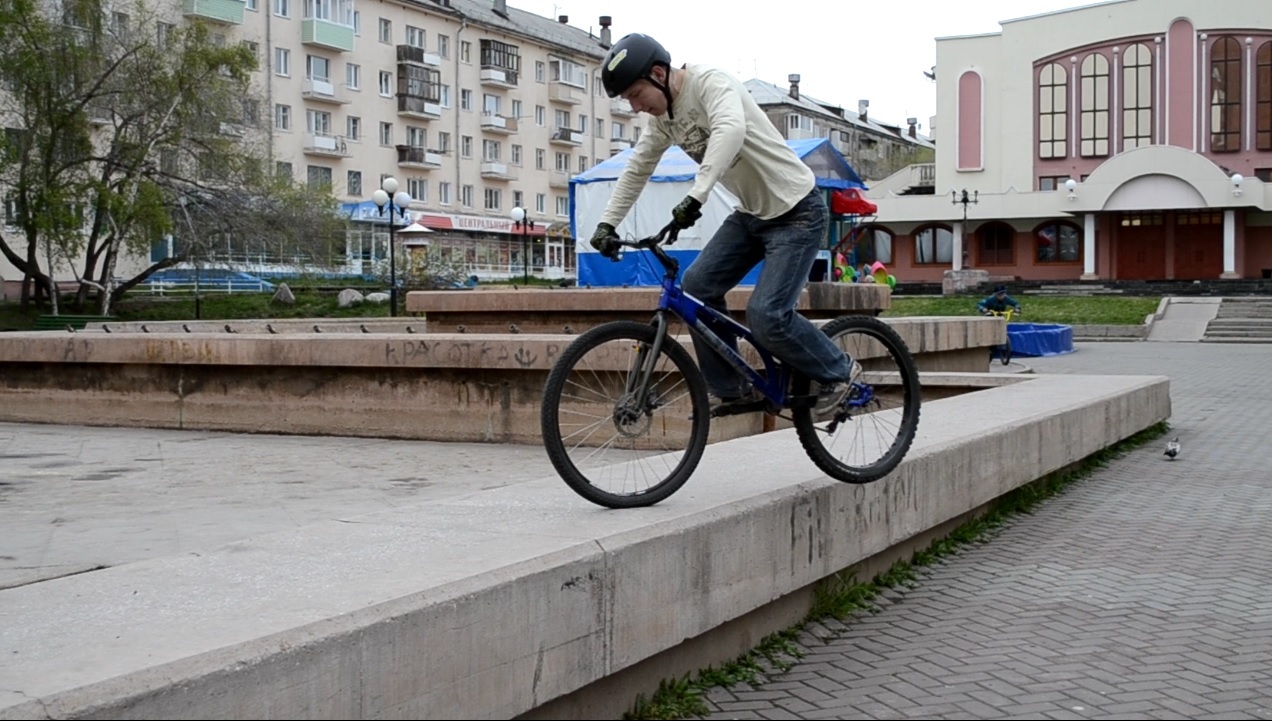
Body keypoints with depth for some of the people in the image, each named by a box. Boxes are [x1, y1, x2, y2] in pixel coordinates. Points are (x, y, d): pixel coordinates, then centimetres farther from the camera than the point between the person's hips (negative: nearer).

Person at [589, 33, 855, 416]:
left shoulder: (710, 82, -23)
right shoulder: (663, 116, 2)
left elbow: (731, 129, -43)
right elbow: (637, 169, 13)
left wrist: (695, 196, -53)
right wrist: (607, 223, 6)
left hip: (796, 211, -9)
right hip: (751, 213, 9)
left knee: (765, 316, -17)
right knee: (697, 285, -2)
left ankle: (836, 371, 7)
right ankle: (729, 389, 10)